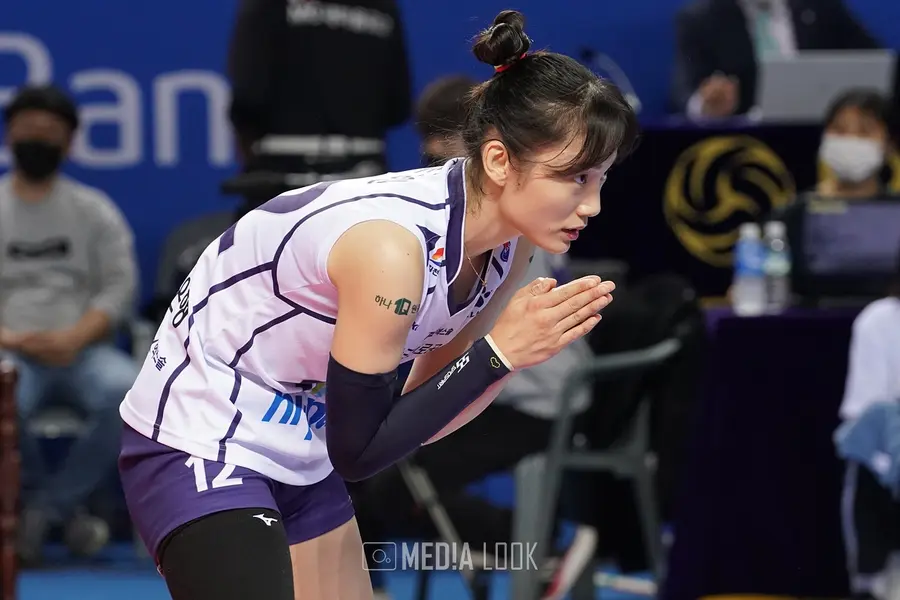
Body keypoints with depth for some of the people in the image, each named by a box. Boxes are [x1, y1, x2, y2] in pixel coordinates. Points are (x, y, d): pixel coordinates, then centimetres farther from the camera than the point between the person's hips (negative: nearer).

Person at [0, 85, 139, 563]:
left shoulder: (95, 210, 12)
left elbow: (120, 287, 3)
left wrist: (73, 337, -15)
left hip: (83, 350, 1)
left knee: (129, 392, -34)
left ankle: (43, 505, -17)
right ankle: (67, 509, -11)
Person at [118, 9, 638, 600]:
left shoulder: (509, 242, -5)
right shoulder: (392, 247, -31)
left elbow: (425, 420, 3)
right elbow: (357, 451, -21)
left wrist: (527, 344, -13)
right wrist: (497, 351, -23)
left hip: (301, 457, 9)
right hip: (201, 447, -9)